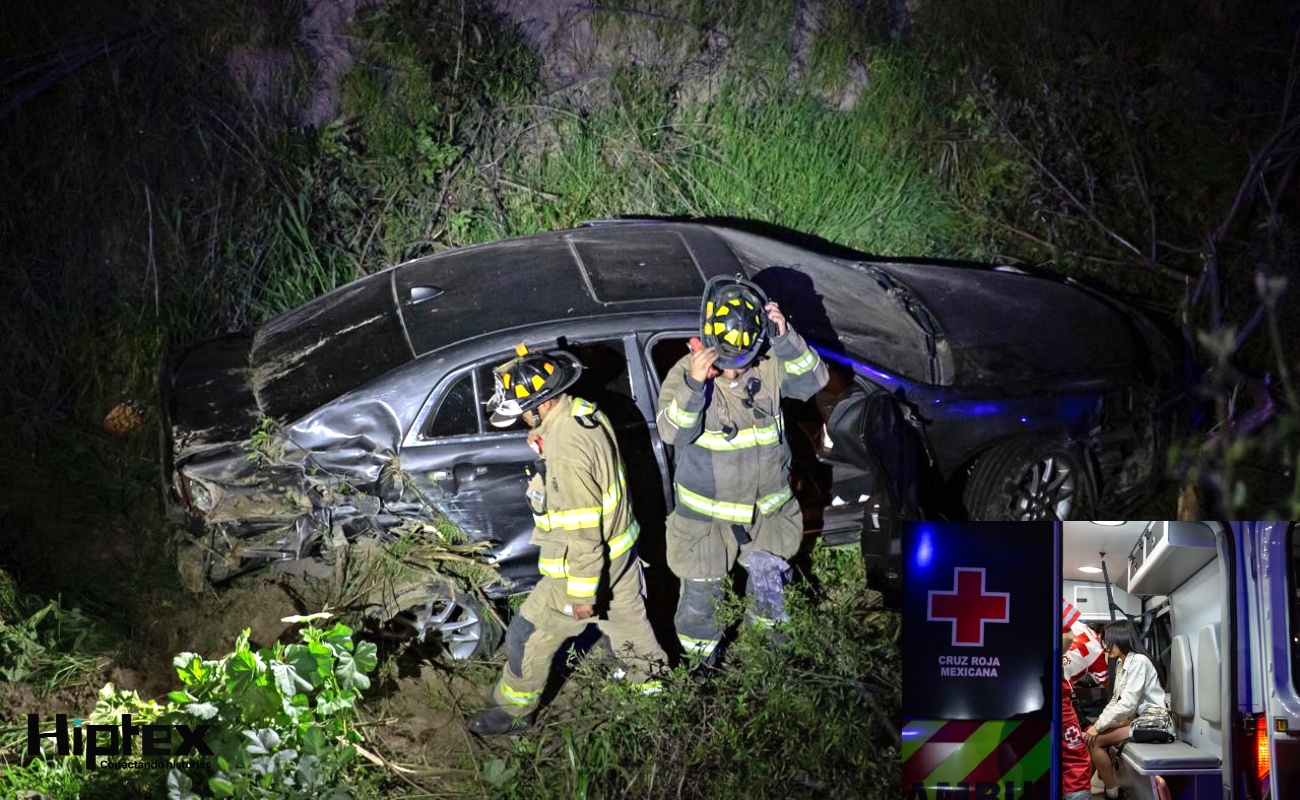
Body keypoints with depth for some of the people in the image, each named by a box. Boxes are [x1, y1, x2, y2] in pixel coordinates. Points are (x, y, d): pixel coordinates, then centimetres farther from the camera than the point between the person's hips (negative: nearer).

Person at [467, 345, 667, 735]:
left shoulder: (567, 453, -35)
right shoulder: (583, 411, -6)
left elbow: (582, 532, -28)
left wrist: (582, 593, -21)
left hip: (585, 562, -9)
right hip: (621, 548, 9)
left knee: (529, 635, 9)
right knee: (626, 615, 29)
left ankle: (515, 710, 27)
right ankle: (651, 677, 51)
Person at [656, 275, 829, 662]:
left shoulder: (769, 366, -12)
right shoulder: (686, 372, -21)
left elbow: (813, 380, -23)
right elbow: (671, 432, -30)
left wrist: (784, 338, -36)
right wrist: (694, 385, -46)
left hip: (767, 506, 3)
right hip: (706, 513, -3)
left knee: (770, 578, 24)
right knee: (702, 589, 12)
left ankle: (768, 627, 54)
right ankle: (698, 651, 38)